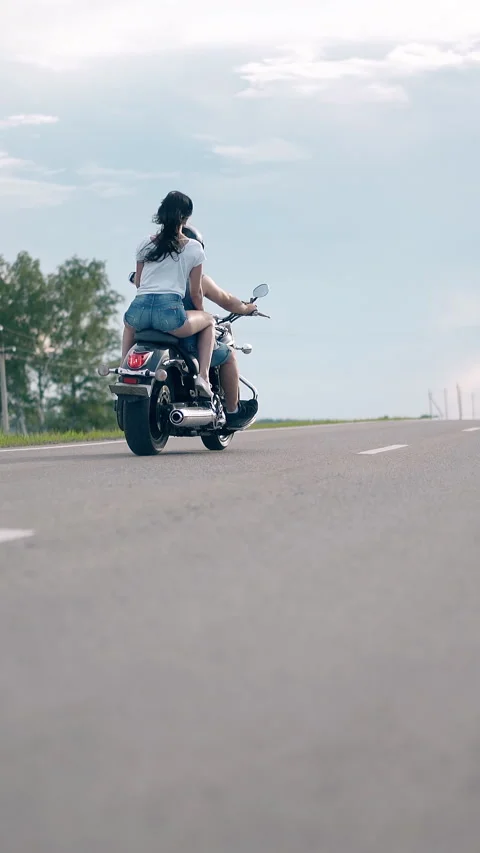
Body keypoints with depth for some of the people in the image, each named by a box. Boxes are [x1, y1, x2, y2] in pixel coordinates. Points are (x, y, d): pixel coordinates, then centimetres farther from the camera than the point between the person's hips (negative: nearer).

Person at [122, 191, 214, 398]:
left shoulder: (145, 244, 17)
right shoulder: (194, 248, 8)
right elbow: (195, 292, 13)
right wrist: (200, 312, 33)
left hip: (140, 309, 4)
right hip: (170, 314, -4)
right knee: (208, 321, 25)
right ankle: (203, 376, 9)